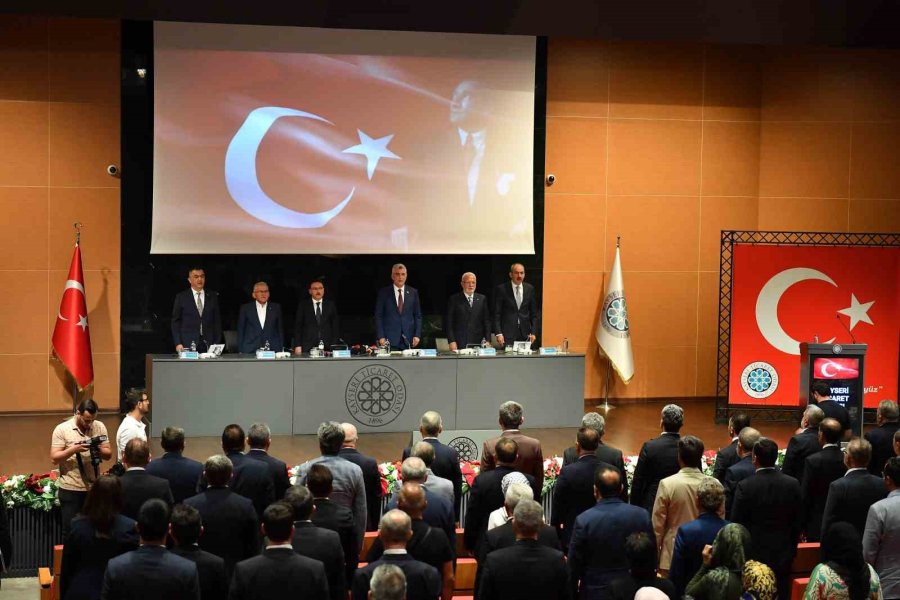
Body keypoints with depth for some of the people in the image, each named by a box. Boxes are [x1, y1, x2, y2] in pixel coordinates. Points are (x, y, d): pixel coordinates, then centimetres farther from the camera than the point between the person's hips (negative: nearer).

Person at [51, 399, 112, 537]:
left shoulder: (100, 427, 4)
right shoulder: (62, 429, -6)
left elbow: (108, 455, 5)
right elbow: (54, 458, -9)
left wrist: (100, 450, -17)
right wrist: (74, 449, -22)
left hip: (94, 488, 3)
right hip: (71, 490, -3)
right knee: (70, 532, 3)